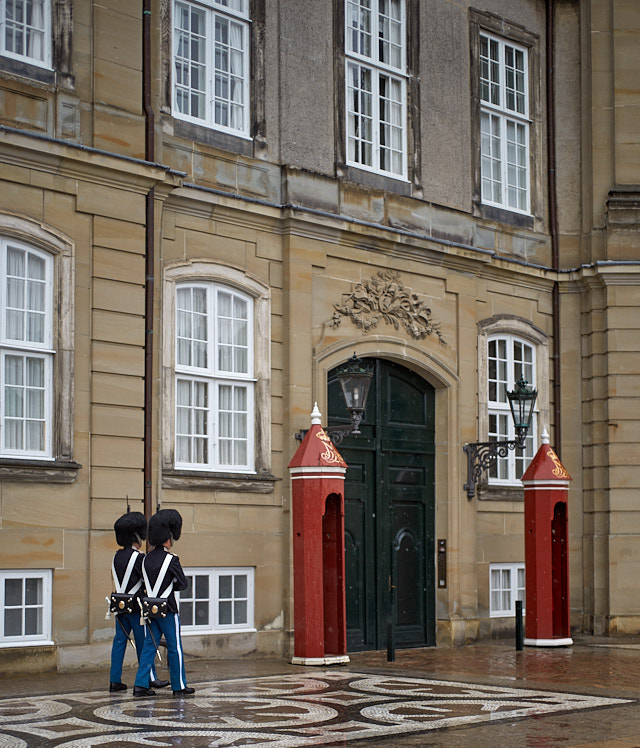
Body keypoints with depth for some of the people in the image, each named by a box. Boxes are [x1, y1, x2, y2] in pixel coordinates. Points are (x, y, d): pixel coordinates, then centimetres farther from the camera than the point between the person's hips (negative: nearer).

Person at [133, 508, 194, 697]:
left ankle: (141, 685, 3)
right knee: (175, 648, 3)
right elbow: (182, 584, -8)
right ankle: (179, 686, 9)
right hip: (167, 609, -7)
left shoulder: (147, 558, 6)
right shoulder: (170, 559, -15)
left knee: (149, 646, 8)